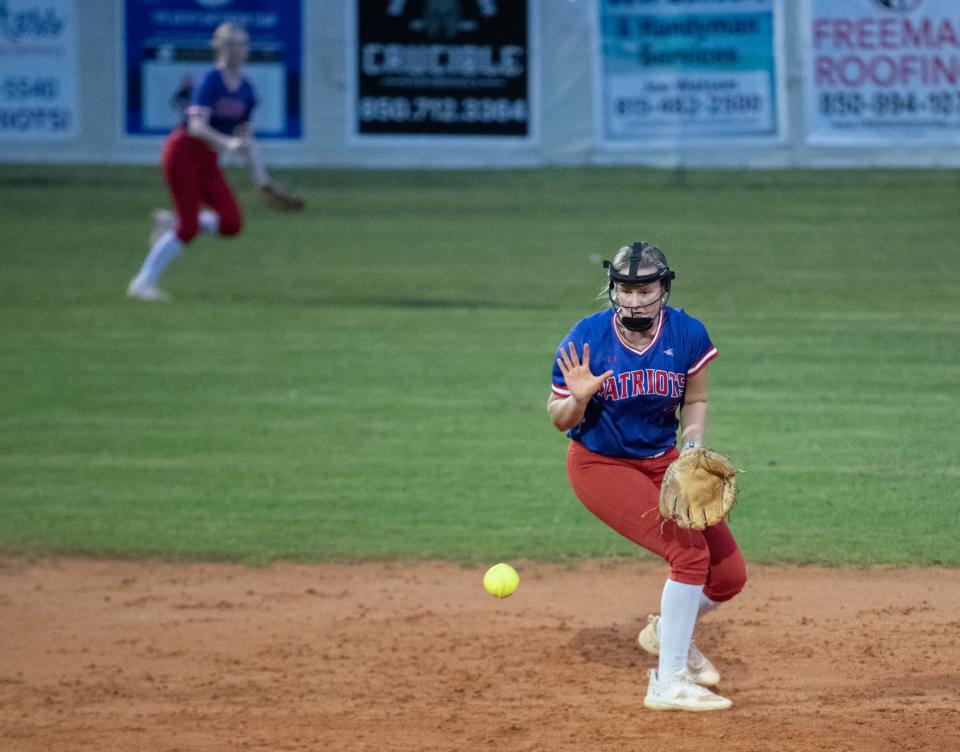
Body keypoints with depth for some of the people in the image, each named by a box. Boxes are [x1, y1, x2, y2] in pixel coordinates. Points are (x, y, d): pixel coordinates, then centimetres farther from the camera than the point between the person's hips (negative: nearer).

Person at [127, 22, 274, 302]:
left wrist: (258, 171, 12)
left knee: (231, 224, -8)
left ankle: (172, 221, 14)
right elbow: (197, 126, -26)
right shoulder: (210, 82, -15)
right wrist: (228, 143, -40)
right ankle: (143, 283, -1)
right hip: (184, 152, -7)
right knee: (188, 228, -12)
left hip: (208, 162, 7)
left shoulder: (245, 90, 7)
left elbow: (244, 134, 17)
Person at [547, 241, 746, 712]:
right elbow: (560, 420, -9)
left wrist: (691, 445, -12)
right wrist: (578, 398, -30)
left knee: (729, 576, -1)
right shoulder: (587, 340, -19)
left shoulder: (688, 335, -11)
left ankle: (667, 630, 32)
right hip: (599, 464, -5)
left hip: (662, 462, 5)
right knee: (690, 552, -24)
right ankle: (667, 684, -16)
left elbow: (695, 400, 6)